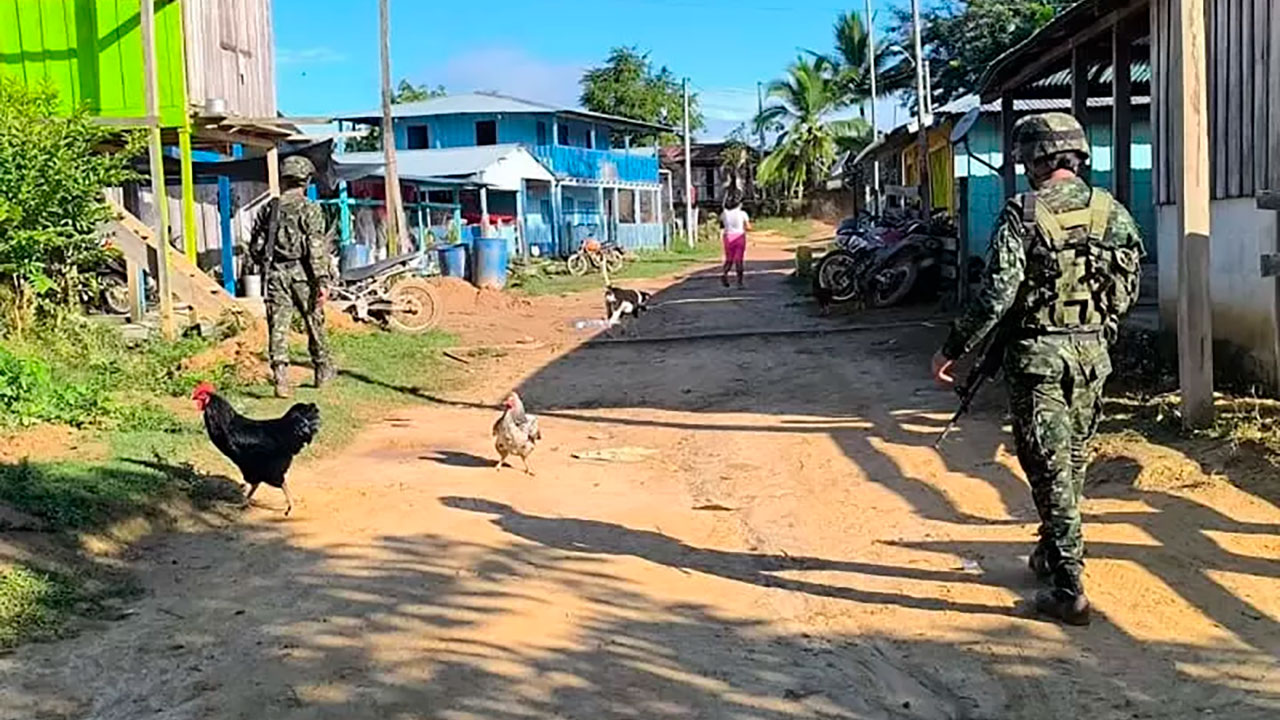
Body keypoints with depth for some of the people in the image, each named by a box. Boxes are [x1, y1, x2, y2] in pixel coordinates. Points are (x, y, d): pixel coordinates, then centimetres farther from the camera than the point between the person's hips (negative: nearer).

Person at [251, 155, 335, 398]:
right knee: (314, 322, 13)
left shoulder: (269, 209, 6)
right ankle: (323, 370, 27)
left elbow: (255, 247, 10)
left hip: (275, 274, 3)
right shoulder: (310, 209, -8)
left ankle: (280, 372, -12)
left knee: (278, 325, 1)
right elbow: (316, 248, -14)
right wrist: (322, 281, -15)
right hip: (301, 273, -2)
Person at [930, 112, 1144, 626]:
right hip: (1092, 353, 5)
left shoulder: (1024, 214, -12)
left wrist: (953, 349, -9)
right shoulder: (1112, 212, 3)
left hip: (1037, 354, -5)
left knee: (1049, 468, -1)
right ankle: (1052, 555, 37)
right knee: (1073, 461, 20)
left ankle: (1069, 590, -1)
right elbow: (1128, 289, 8)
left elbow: (997, 294, -17)